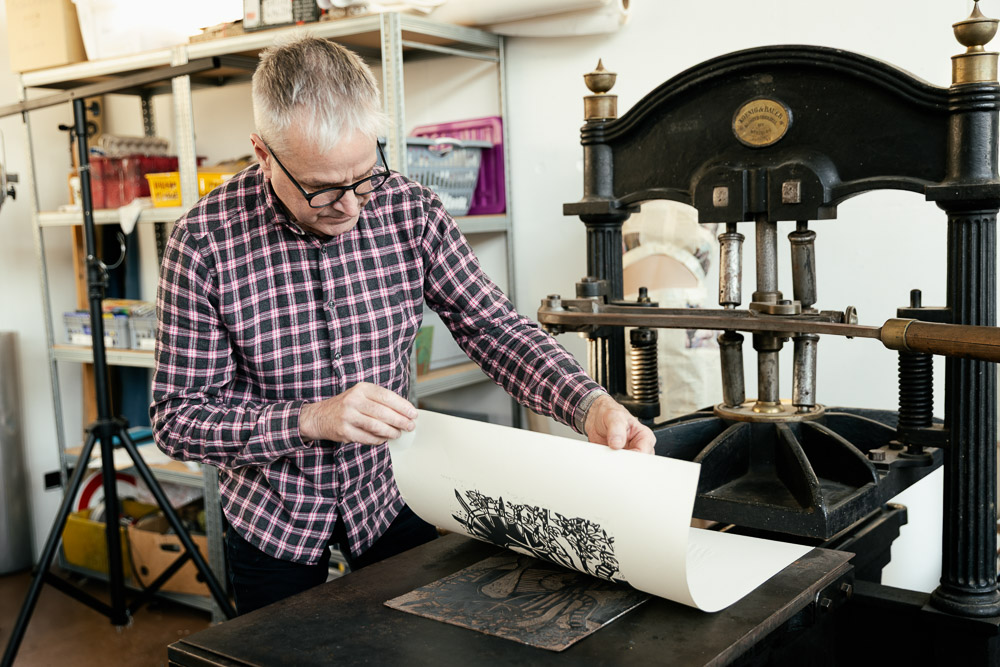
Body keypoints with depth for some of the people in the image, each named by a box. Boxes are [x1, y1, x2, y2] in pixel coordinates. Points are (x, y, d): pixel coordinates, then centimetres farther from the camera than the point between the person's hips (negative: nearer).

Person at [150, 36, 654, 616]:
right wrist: (312, 420, -32)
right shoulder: (204, 243, -21)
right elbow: (178, 418, -18)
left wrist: (590, 406, -28)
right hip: (272, 520, -2)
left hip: (391, 496, 2)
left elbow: (494, 327, -11)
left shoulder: (411, 210, -13)